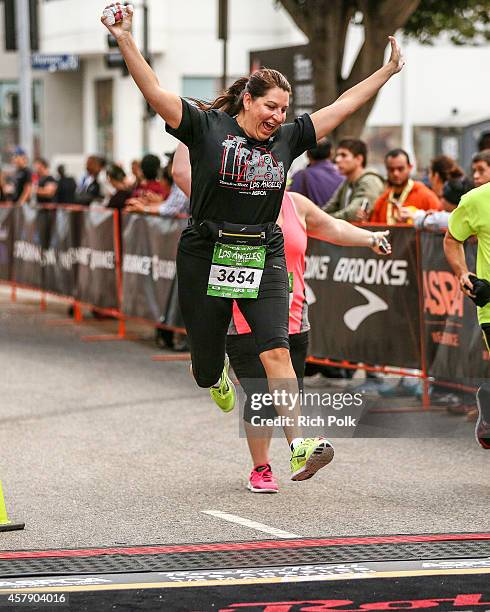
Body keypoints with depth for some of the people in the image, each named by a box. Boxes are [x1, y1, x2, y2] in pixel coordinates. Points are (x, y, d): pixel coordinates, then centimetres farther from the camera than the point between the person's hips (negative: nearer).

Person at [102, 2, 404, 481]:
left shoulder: (287, 138, 6)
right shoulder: (207, 127, -5)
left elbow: (342, 106, 13)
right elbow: (154, 92, -15)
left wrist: (388, 71, 16)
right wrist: (125, 41, -26)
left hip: (263, 257, 2)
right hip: (205, 256, -2)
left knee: (275, 349, -17)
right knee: (205, 367, 10)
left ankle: (300, 447, -25)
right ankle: (217, 372, 50)